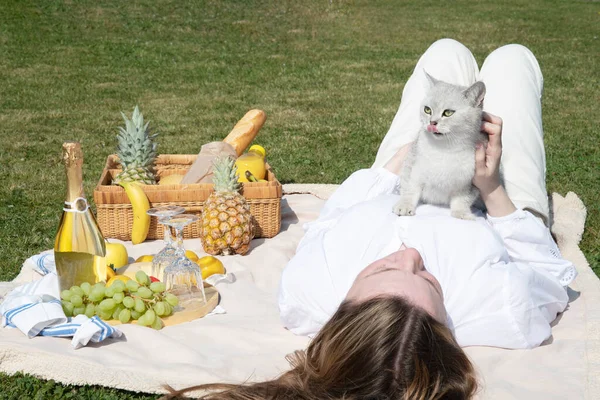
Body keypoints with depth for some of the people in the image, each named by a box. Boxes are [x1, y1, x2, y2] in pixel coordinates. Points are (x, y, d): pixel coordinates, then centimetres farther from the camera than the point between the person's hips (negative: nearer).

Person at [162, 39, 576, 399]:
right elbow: (552, 275, -24)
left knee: (446, 51, 18)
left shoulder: (305, 289, -45)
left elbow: (327, 226, -19)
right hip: (489, 216, -1)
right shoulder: (503, 307, -51)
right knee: (512, 57, 16)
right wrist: (492, 188, -31)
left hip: (389, 202, 2)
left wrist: (405, 157, -14)